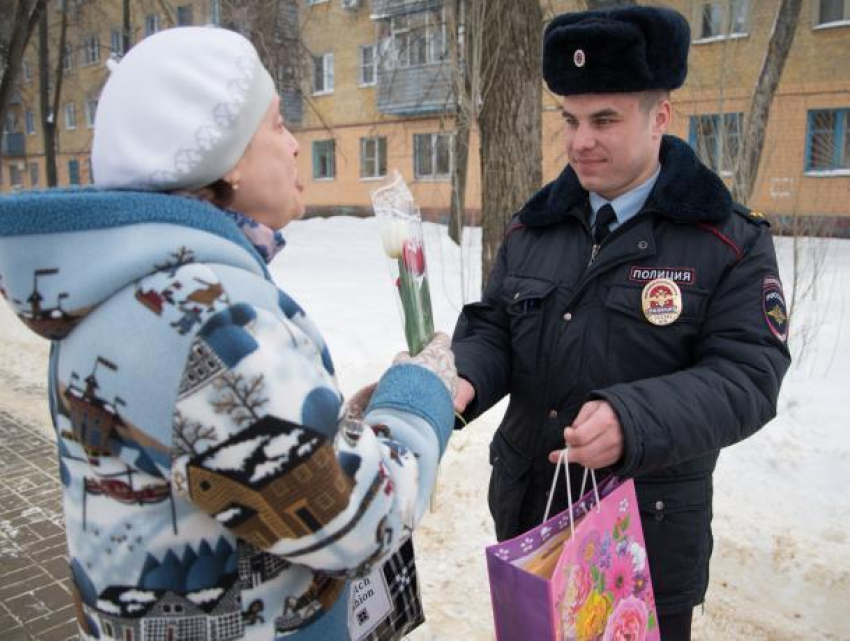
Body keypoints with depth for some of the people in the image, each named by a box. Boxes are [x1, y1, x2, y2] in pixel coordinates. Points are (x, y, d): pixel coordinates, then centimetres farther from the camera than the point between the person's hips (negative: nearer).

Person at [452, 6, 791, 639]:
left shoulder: (731, 243, -9)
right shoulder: (532, 229, 3)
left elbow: (744, 378, -17)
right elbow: (490, 327, 5)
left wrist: (632, 422, -35)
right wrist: (464, 379, -19)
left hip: (649, 535, -3)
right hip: (527, 514, 4)